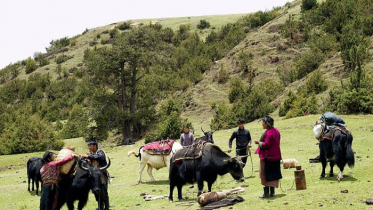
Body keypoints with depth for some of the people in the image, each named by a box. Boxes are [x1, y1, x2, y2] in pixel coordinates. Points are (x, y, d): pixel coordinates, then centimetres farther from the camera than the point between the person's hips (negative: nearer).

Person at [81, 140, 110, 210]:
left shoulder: (100, 152, -8)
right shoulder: (91, 153, 15)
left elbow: (100, 157, -31)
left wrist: (88, 156, -30)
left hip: (102, 175, -8)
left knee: (103, 192, -9)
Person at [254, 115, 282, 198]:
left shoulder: (268, 133, -21)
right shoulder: (276, 131, 9)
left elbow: (266, 145, -25)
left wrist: (259, 143, -8)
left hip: (268, 157, -9)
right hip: (276, 156, 9)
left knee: (266, 175, 0)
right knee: (273, 175, 14)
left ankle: (266, 193, 3)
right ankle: (272, 192, 19)